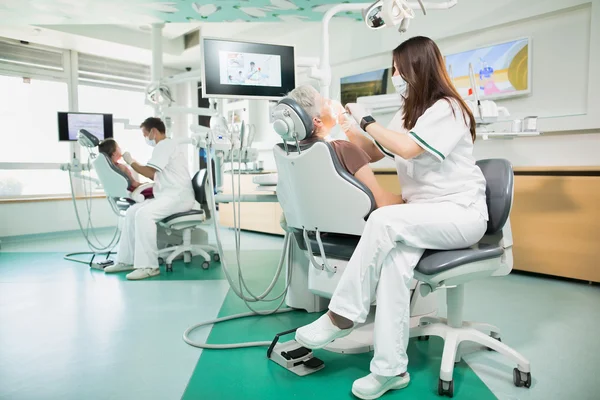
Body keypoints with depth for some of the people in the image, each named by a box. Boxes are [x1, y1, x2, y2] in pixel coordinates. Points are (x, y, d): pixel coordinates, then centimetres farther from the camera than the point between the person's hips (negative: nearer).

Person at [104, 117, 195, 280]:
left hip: (179, 197, -10)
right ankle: (127, 260, 4)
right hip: (168, 196, 10)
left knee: (144, 214, -28)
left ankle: (148, 266, -25)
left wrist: (131, 161, -1)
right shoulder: (164, 146, 23)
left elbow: (150, 172, -15)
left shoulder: (165, 145, -9)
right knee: (132, 211, 1)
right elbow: (155, 175, 26)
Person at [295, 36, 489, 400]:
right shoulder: (408, 115, 17)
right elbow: (374, 153, 17)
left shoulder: (448, 109, -10)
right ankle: (391, 368, -25)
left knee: (384, 220, -33)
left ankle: (343, 316, -21)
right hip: (424, 214, 7)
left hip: (462, 213, -7)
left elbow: (407, 148, -25)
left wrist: (366, 119, -14)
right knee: (395, 257, -26)